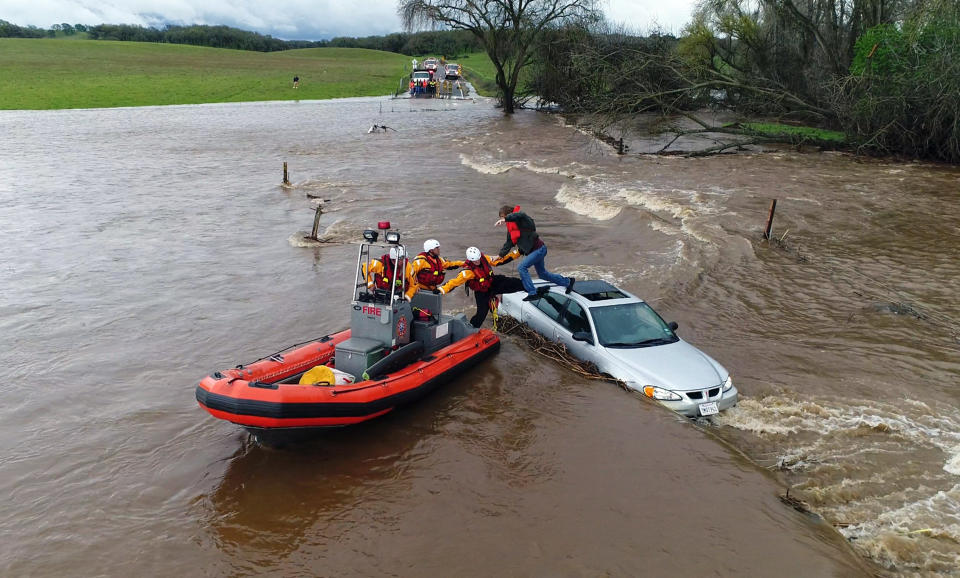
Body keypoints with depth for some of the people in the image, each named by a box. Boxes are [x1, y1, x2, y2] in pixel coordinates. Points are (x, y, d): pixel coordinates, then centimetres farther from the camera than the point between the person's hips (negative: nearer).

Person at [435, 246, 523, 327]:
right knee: (482, 312, -6)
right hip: (482, 293, -5)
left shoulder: (484, 258, -15)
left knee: (511, 283, -6)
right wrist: (442, 290, -48)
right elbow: (456, 281, -36)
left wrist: (516, 253, -4)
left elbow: (500, 260, -4)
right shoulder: (468, 271, -31)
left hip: (493, 283, 5)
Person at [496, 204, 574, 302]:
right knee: (542, 274, 20)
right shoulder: (510, 228, 11)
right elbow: (509, 244, 18)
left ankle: (532, 293, -19)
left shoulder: (521, 219, -15)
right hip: (533, 250, 10)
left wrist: (504, 219, -50)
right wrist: (500, 255, 12)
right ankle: (568, 281, 37)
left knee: (521, 267, -20)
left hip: (539, 249, -10)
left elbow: (519, 215, -41)